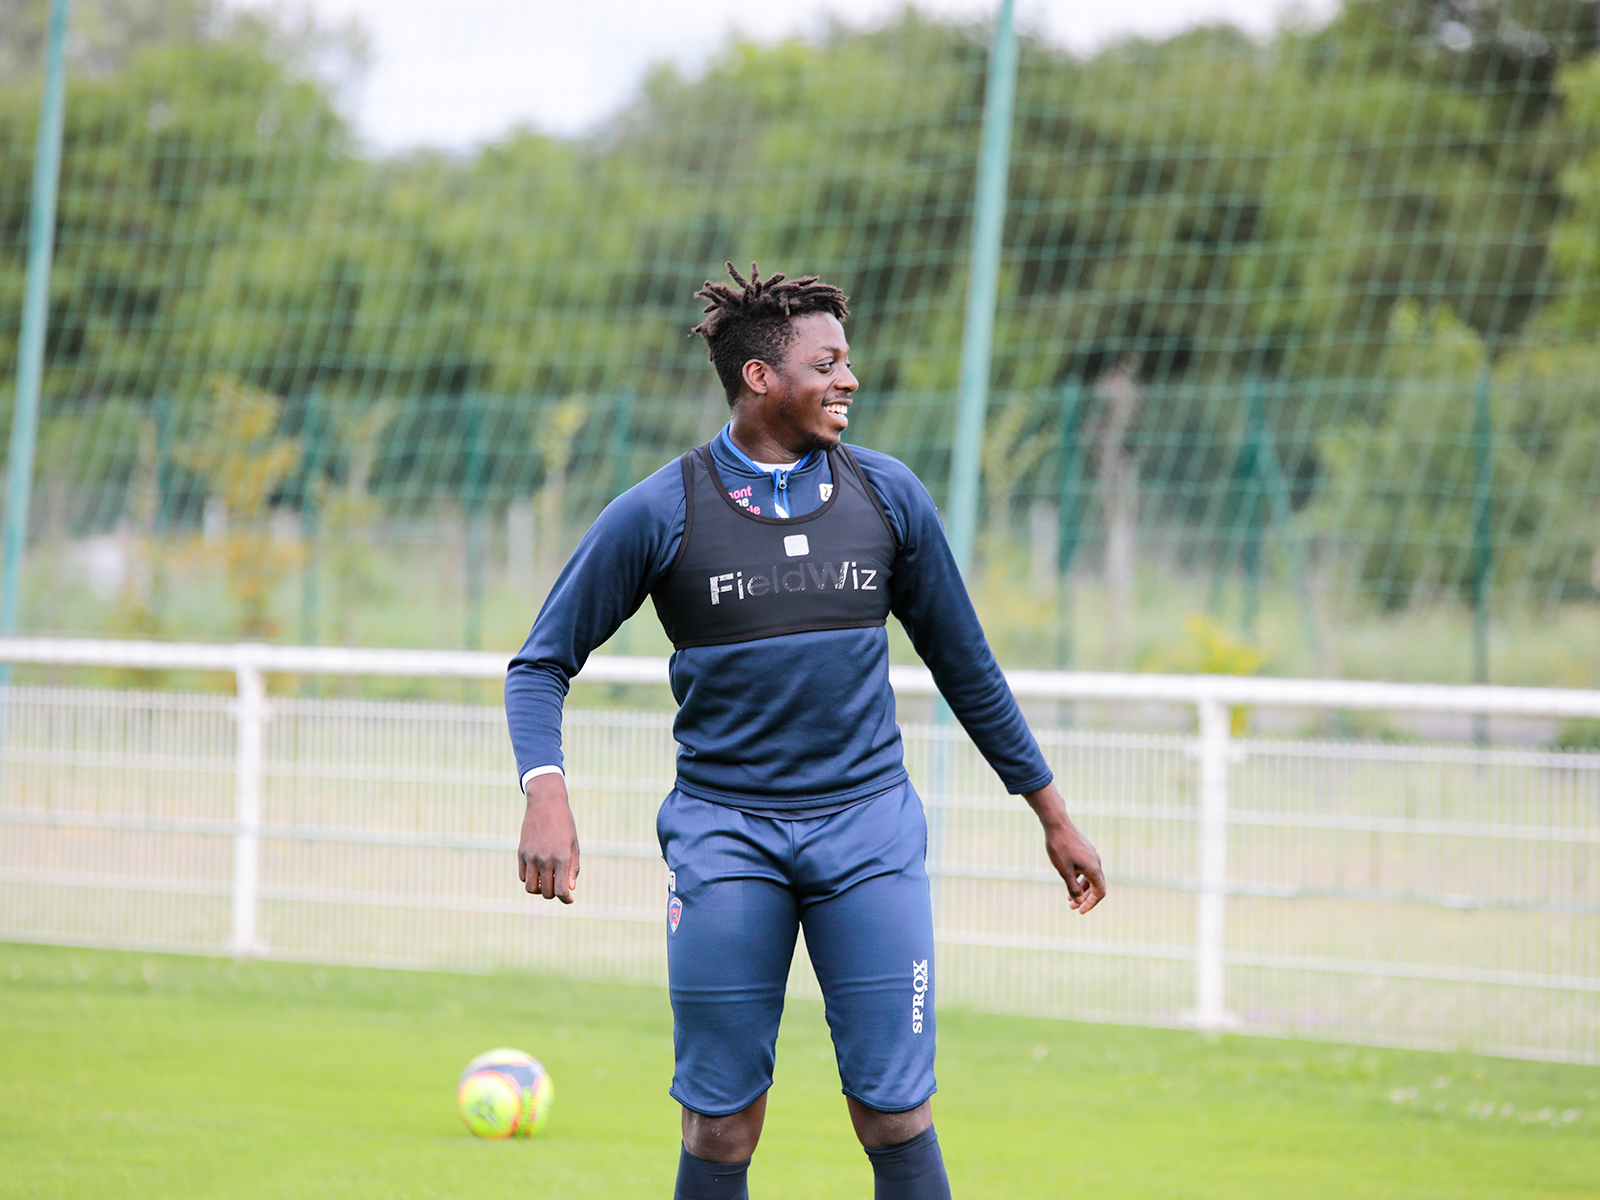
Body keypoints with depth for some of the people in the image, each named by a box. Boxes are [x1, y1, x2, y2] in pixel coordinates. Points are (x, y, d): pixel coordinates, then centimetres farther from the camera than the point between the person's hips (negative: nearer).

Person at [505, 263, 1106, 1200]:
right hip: (724, 833, -1)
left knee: (896, 1114, -4)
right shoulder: (660, 514, -4)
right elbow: (543, 663, 2)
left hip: (869, 826, 2)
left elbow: (964, 663, 15)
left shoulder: (888, 495, 4)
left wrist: (1053, 814, 18)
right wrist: (546, 793, -17)